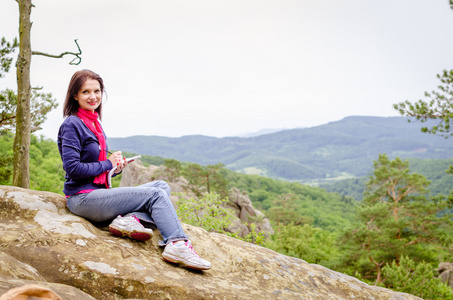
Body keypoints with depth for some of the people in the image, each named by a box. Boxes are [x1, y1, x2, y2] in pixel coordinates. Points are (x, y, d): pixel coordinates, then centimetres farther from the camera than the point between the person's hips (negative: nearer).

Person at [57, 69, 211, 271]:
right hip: (82, 199, -9)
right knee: (156, 194, -15)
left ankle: (130, 218, -21)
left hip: (98, 192, 9)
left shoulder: (94, 124, 17)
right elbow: (73, 169, -19)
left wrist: (116, 167, 0)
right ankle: (177, 243, -27)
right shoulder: (71, 125, -10)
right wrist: (108, 164, -8)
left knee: (162, 186, 3)